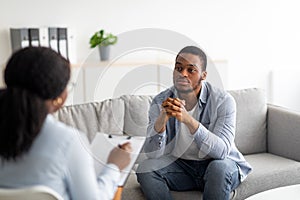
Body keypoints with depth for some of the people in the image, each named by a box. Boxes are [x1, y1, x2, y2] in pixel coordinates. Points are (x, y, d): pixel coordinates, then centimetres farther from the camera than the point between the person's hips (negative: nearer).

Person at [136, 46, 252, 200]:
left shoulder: (223, 101, -17)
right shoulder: (161, 102, -9)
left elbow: (222, 151, -28)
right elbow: (152, 153, -15)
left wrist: (189, 120, -42)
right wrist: (162, 119, -35)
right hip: (180, 165, 3)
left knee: (220, 167, -35)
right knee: (145, 169, -22)